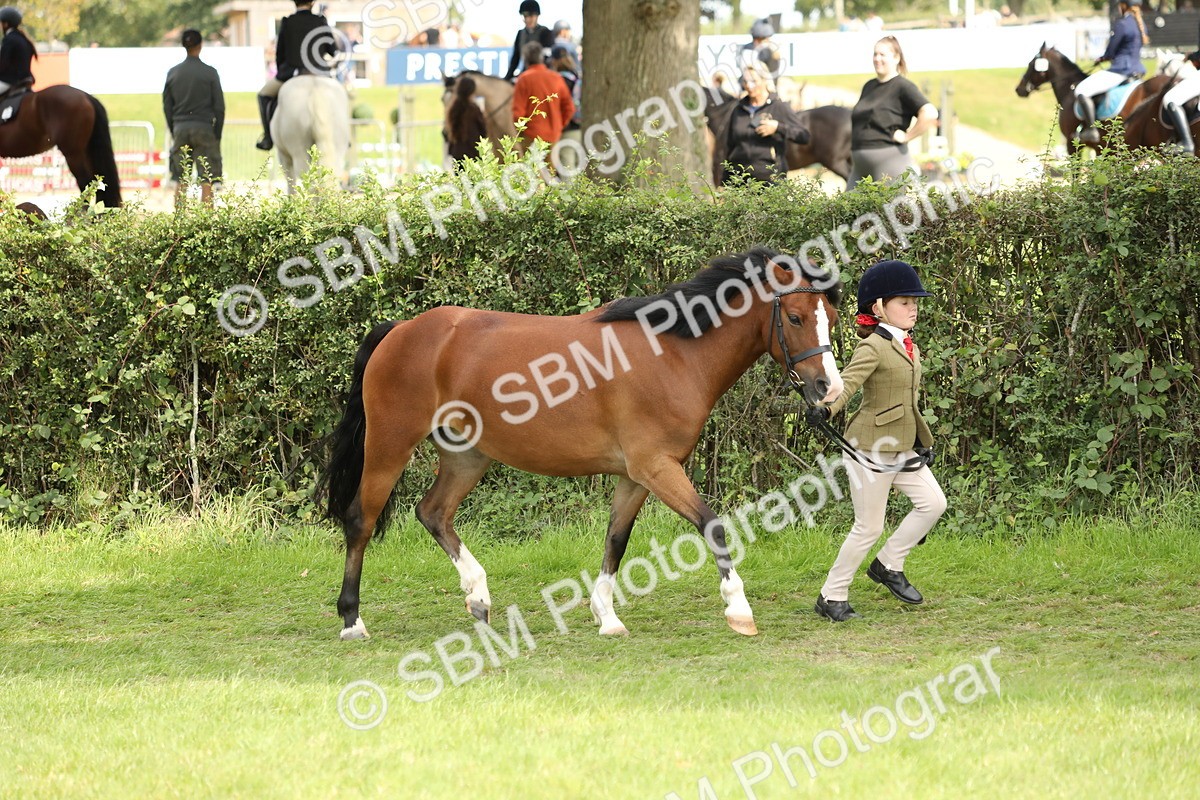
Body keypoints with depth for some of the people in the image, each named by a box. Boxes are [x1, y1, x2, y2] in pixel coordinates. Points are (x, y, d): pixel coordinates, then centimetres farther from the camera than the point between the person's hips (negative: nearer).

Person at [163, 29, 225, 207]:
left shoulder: (173, 73, 5)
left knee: (180, 180, 7)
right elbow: (219, 107, -4)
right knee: (206, 179, -2)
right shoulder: (210, 73, -5)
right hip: (204, 128, -3)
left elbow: (167, 106, 9)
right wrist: (217, 134, 4)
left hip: (180, 128, 3)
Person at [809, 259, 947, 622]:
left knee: (933, 503, -3)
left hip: (903, 448, 8)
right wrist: (825, 409, -49)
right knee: (869, 527, -4)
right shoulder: (873, 348, -15)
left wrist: (924, 442, 24)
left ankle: (888, 565, 13)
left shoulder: (907, 346, 12)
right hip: (871, 448, -8)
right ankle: (832, 596, 9)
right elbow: (847, 383, -29)